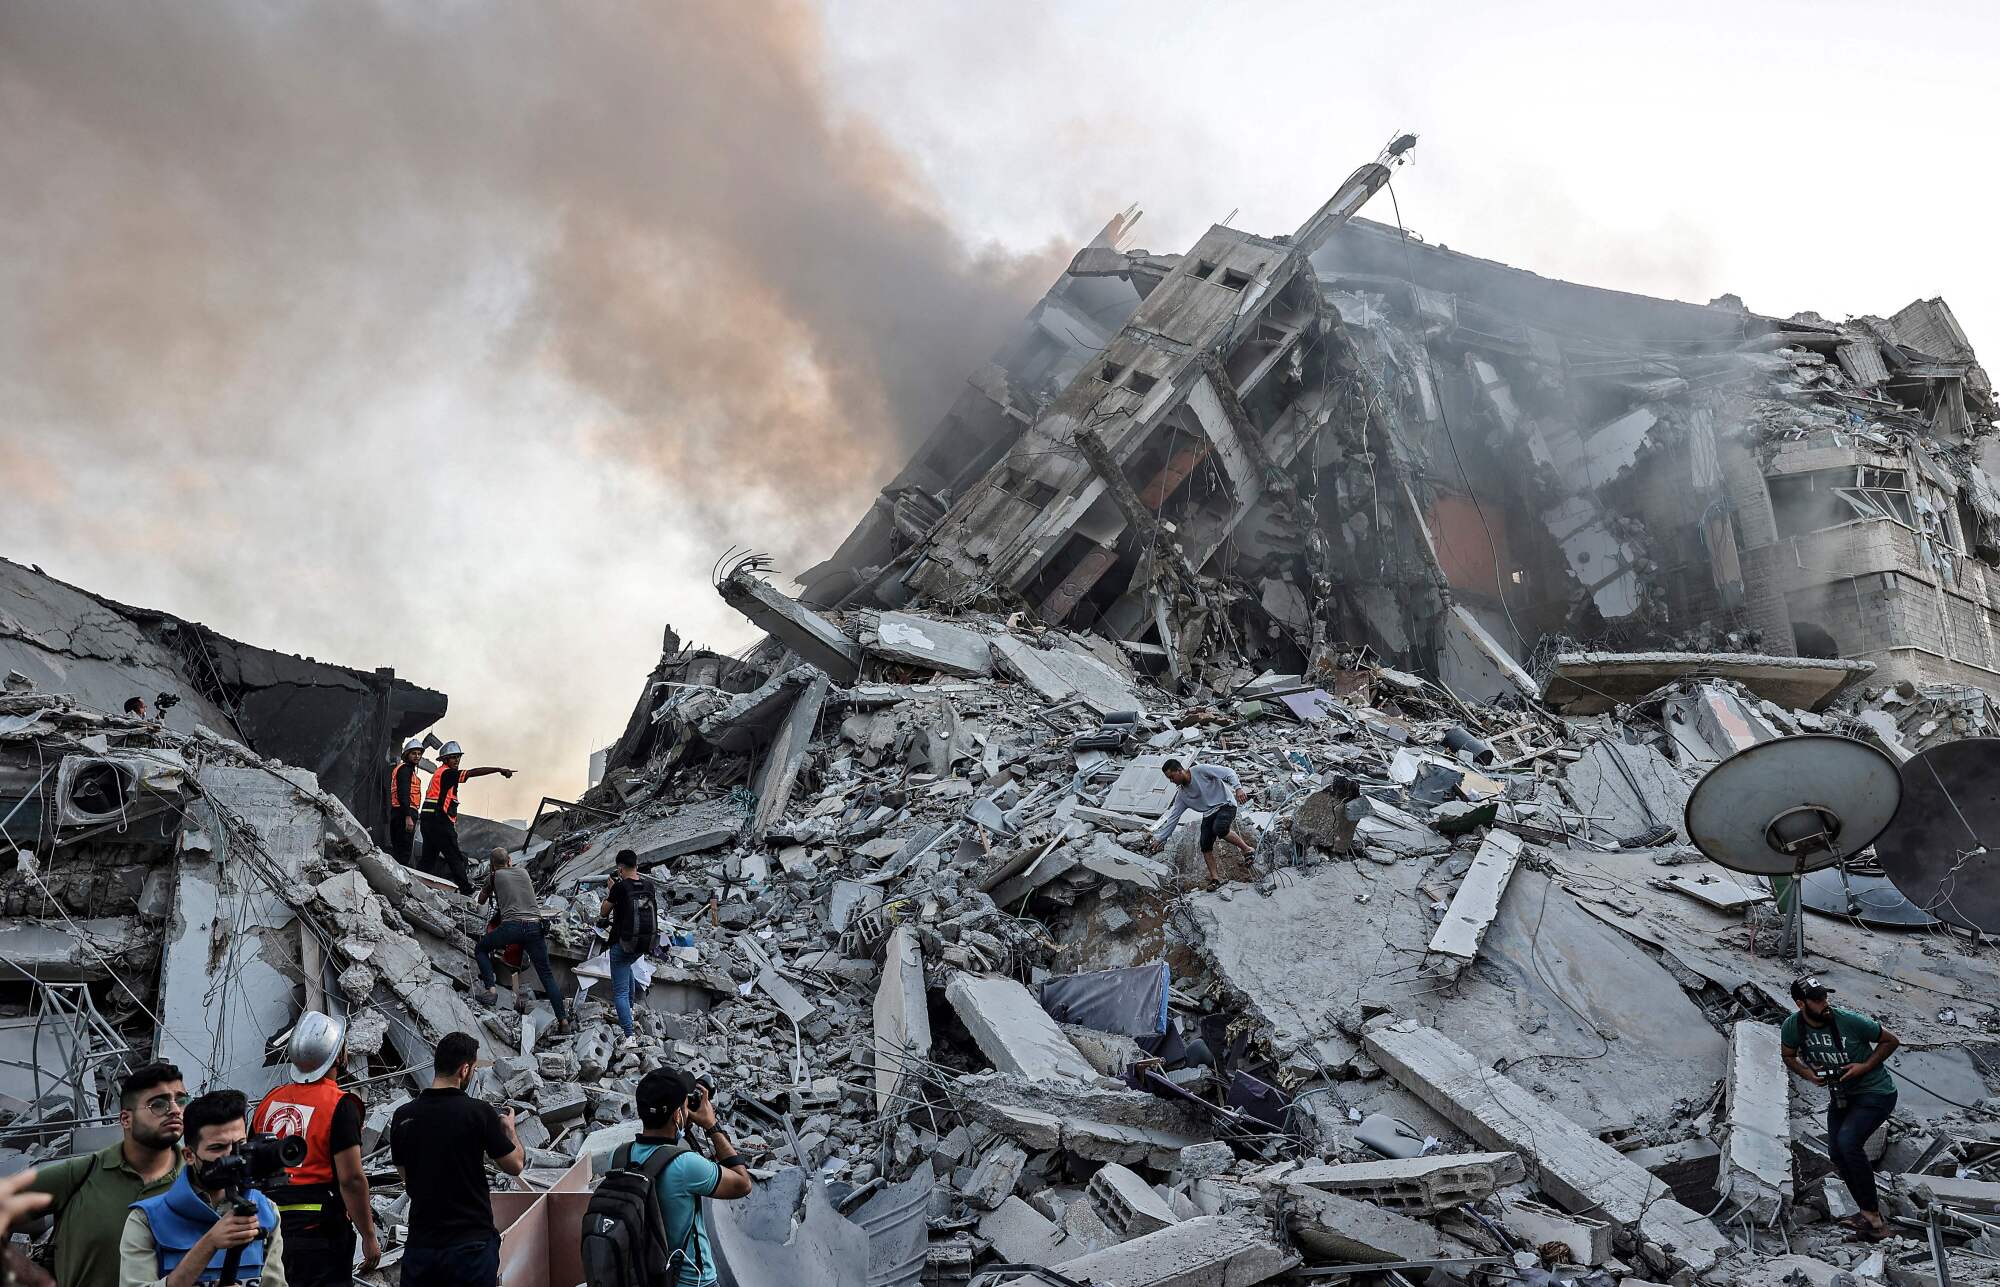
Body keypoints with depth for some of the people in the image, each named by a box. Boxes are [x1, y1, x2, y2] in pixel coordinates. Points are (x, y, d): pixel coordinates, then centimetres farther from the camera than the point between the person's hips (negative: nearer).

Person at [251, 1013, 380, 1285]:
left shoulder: (269, 1101, 8)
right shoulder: (340, 1105, -13)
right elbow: (350, 1178, -16)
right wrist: (369, 1237, -8)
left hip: (270, 1229, 6)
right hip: (319, 1232, -6)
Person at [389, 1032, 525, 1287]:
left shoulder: (403, 1116, 0)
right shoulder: (478, 1112, -13)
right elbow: (515, 1165, -2)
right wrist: (509, 1129, 18)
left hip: (421, 1244, 4)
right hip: (471, 1244, -4)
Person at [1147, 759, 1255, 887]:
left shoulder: (1200, 770, -14)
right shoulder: (1182, 795, 6)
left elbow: (1228, 772, -15)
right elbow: (1172, 817, 9)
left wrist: (1238, 788, -30)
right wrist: (1159, 839, 6)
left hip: (1225, 804, -7)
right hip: (1209, 813, 7)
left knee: (1219, 829, -34)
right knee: (1205, 846, -8)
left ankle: (1247, 848, -15)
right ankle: (1214, 877, 1)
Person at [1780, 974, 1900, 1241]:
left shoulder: (1850, 1020, -25)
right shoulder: (1792, 1026, -12)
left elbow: (1891, 1041, -9)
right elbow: (1788, 1056, 10)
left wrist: (1865, 1066, -20)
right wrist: (1808, 1074, -10)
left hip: (1876, 1092, -6)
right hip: (1840, 1095, 6)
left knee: (1848, 1141, -26)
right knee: (1837, 1153, 2)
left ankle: (1872, 1214, -15)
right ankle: (1870, 1214, 19)